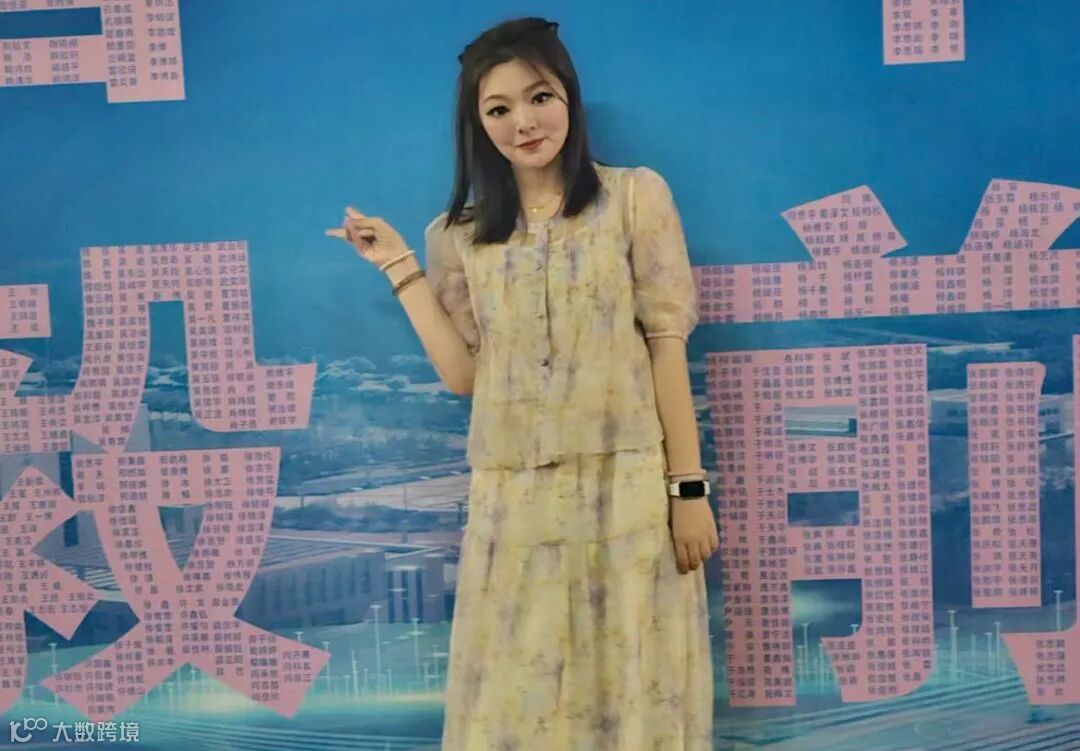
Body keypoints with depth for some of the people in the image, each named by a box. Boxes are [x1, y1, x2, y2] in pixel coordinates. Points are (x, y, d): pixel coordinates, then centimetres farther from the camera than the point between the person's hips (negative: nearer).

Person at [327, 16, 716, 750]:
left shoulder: (635, 195, 1)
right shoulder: (462, 235, 8)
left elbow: (667, 344, -3)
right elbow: (464, 373, 1)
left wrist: (689, 486, -6)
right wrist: (401, 268, 1)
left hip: (628, 484, -2)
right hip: (514, 497, 3)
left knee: (633, 686, 7)